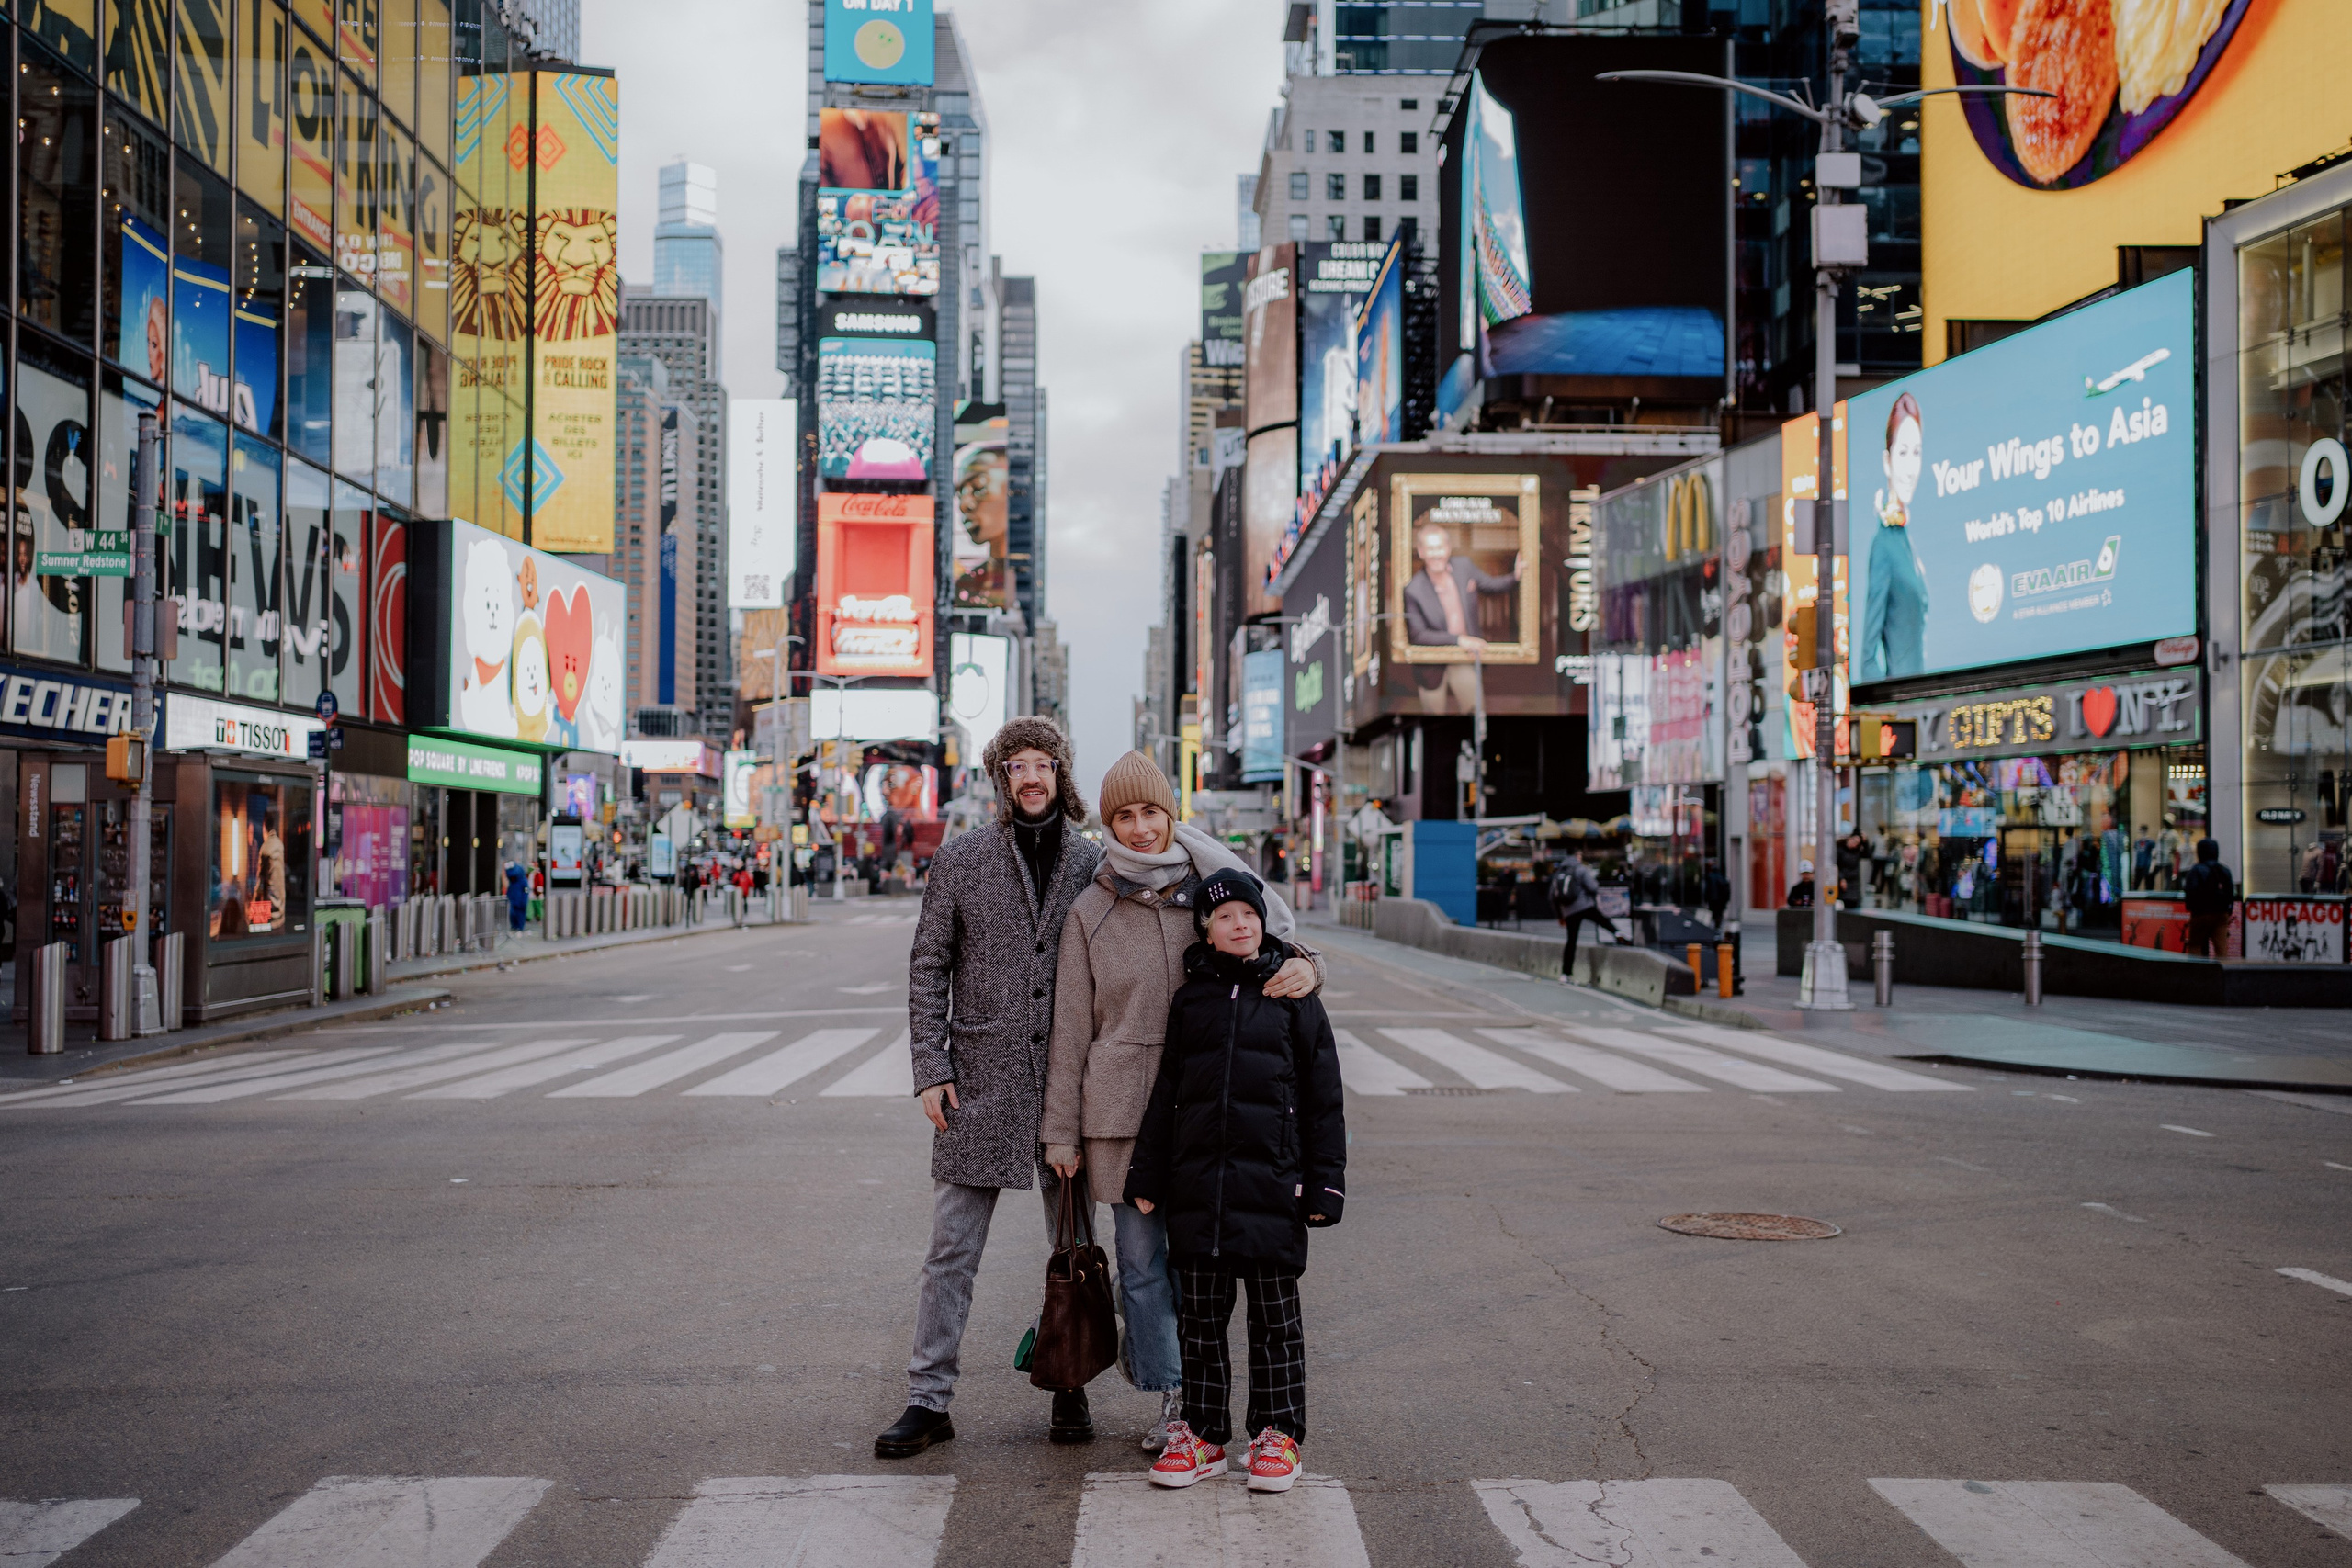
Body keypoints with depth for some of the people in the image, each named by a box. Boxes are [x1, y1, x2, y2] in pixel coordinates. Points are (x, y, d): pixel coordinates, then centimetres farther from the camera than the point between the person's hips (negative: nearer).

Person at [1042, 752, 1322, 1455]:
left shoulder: (1212, 892, 3)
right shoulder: (1091, 912, 3)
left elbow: (1276, 944, 12)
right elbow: (1071, 1026, 4)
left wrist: (1303, 967, -13)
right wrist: (1061, 1129, 2)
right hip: (1122, 1104, 0)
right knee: (1141, 1253, 2)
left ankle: (1146, 1346, 28)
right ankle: (1174, 1394, 14)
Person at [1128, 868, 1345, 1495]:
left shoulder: (1293, 997, 3)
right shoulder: (1190, 999, 8)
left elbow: (1323, 1095, 3)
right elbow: (1165, 1090, 12)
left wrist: (1325, 1181, -1)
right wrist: (1147, 1175, 8)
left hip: (1271, 1179, -2)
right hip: (1197, 1181, 2)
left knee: (1275, 1313, 6)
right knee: (1199, 1313, 8)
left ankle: (1279, 1434, 17)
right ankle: (1203, 1433, 19)